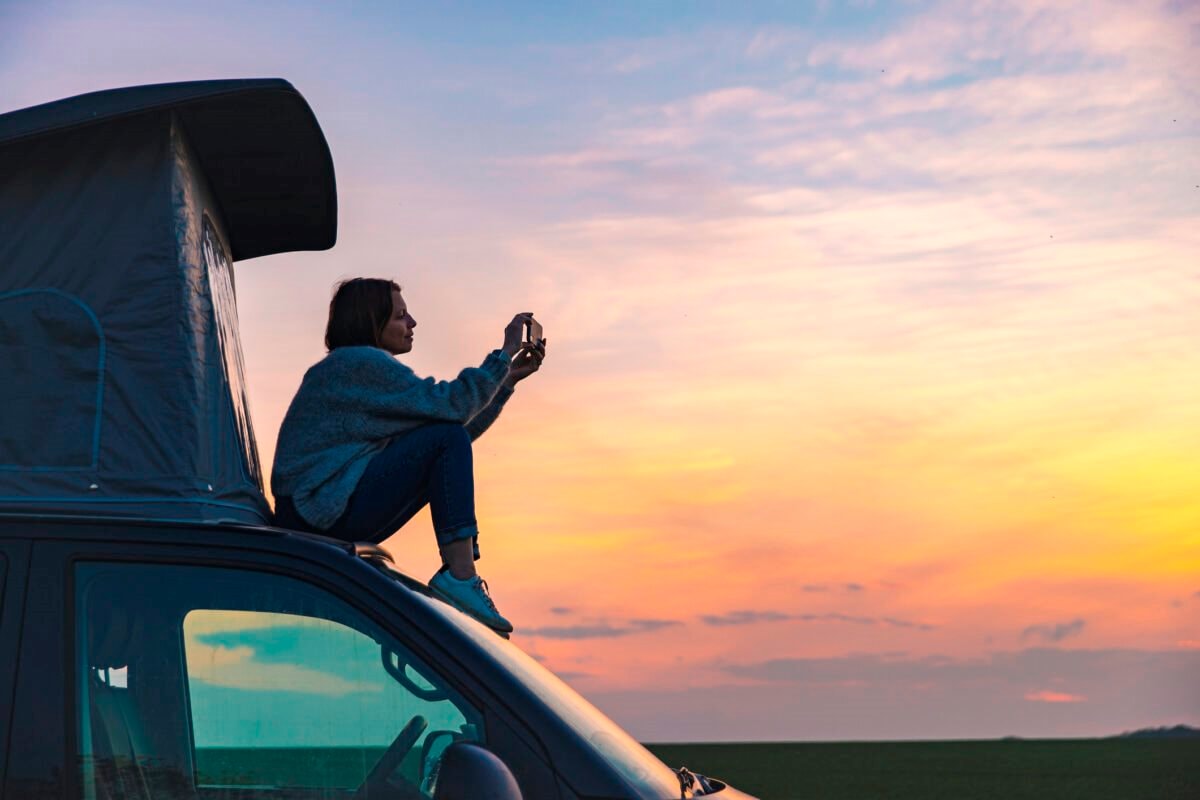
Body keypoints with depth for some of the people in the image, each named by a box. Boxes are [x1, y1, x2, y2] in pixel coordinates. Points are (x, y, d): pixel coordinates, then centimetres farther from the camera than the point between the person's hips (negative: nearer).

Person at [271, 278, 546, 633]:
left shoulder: (366, 366, 21)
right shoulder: (359, 362, -10)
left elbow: (460, 418, 19)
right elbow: (450, 406, -19)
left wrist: (510, 378, 15)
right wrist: (504, 353, -11)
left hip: (326, 515, 11)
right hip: (324, 514, -11)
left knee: (450, 457, 16)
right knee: (447, 437, -14)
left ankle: (460, 573, 3)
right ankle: (459, 577, -23)